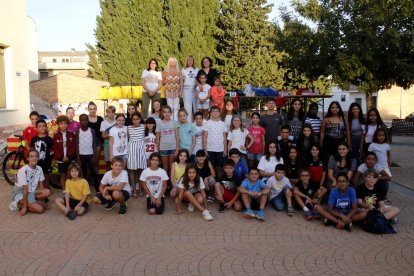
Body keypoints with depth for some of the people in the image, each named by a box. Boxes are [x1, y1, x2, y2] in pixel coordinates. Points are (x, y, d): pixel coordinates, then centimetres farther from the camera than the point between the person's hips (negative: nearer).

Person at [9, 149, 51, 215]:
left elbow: (41, 185, 3)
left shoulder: (39, 169, -4)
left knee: (47, 192, -23)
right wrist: (25, 207, -20)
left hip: (31, 192, 6)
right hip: (20, 193, -6)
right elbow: (25, 189, -23)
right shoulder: (23, 170, -22)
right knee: (40, 209, -23)